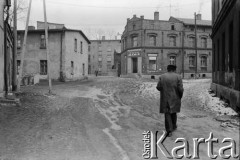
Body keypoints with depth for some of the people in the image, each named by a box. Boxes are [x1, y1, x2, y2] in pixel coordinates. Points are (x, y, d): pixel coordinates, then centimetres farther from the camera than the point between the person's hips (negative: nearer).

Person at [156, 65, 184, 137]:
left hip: (165, 99, 0)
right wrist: (180, 96, 6)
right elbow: (180, 89, -10)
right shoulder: (178, 77, -6)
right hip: (175, 99, 0)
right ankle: (173, 126, 34)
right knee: (173, 112, 20)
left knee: (167, 114, 4)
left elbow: (158, 87, -4)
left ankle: (169, 130, -5)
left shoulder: (162, 77, -2)